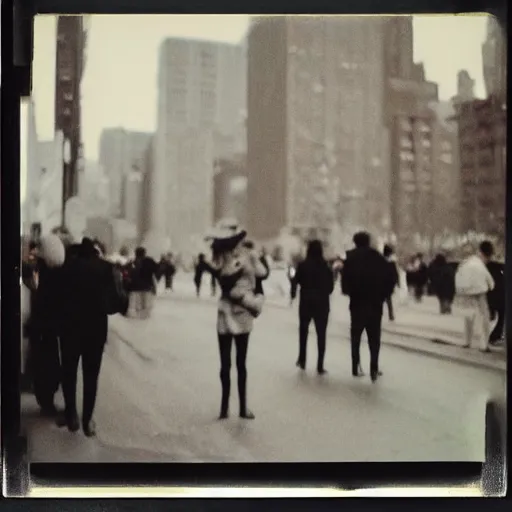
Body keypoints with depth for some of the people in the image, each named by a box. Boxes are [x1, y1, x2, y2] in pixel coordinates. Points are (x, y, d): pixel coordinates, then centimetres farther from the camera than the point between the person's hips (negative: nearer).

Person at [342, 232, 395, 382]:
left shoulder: (351, 258, -3)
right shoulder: (379, 258, 2)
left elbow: (345, 281, -10)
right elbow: (390, 280, -1)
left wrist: (349, 292, 9)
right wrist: (382, 296, 8)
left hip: (357, 303, -1)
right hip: (375, 304, 1)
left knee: (356, 336, 13)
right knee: (374, 337, 7)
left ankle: (356, 367, 12)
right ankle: (374, 369, -1)